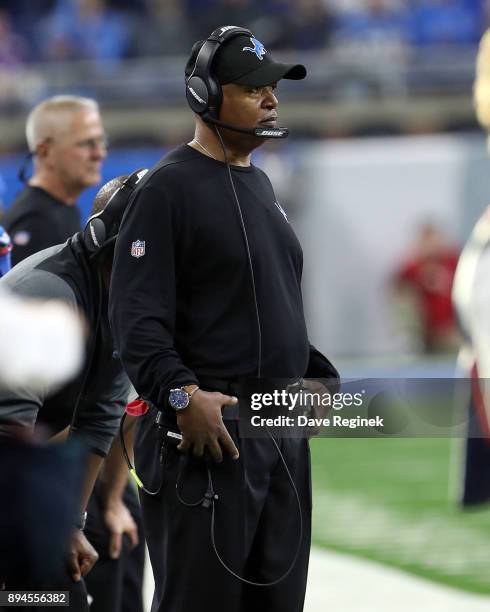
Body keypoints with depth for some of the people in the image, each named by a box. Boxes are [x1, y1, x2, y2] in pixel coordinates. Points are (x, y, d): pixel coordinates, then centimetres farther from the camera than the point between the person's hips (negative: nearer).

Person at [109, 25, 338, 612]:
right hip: (209, 430, -9)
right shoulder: (169, 186, -10)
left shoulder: (258, 184, 18)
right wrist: (181, 394, -30)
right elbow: (135, 315, -18)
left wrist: (319, 377, 21)